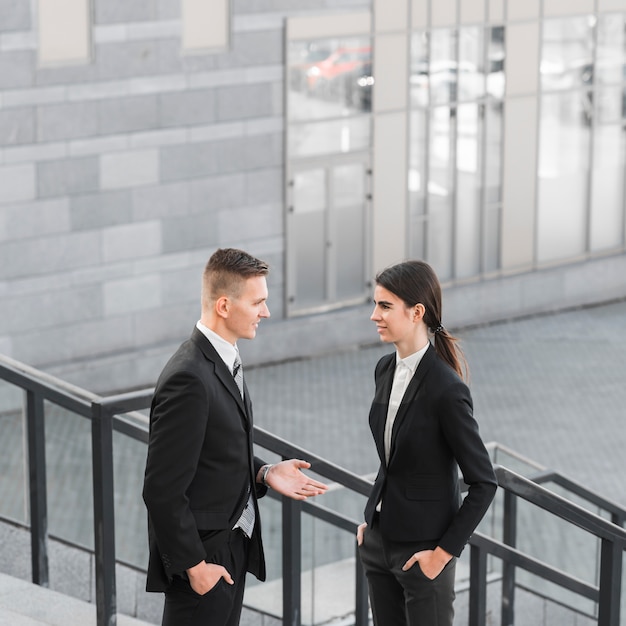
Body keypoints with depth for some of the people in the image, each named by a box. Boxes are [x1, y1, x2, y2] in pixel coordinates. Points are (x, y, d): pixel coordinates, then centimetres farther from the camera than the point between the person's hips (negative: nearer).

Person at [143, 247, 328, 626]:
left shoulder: (223, 359, 6)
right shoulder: (189, 379, -25)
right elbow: (163, 490, -23)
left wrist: (263, 473, 2)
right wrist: (194, 565, -19)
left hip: (233, 546, 9)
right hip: (202, 554, -9)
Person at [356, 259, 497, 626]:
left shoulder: (446, 389, -21)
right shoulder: (387, 369, 2)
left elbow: (484, 482, -16)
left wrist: (444, 551, -14)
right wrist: (372, 519, 12)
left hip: (422, 550, -7)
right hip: (380, 538, 7)